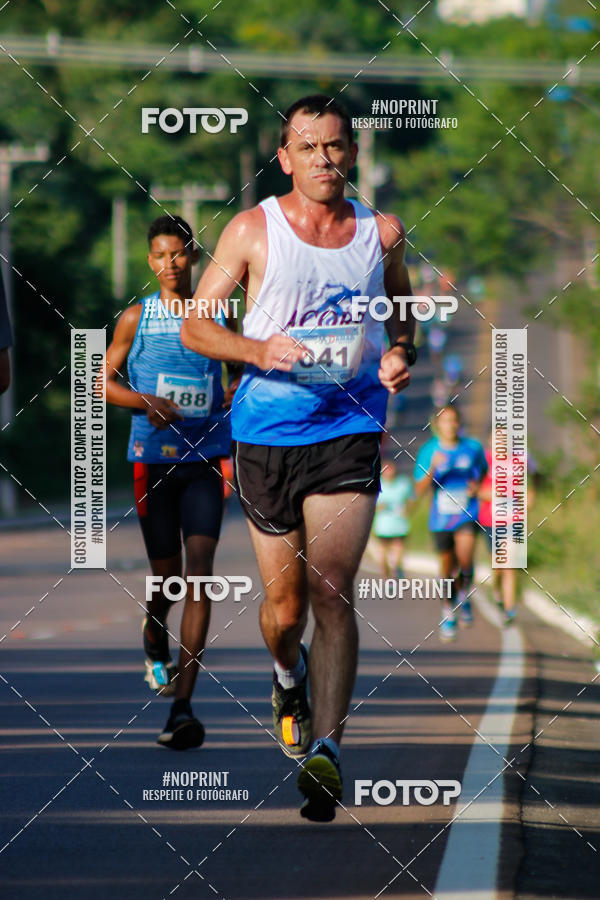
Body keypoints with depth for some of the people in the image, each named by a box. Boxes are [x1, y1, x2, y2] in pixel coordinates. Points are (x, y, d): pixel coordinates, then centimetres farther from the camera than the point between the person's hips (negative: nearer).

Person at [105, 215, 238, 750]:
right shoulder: (137, 318, 5)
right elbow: (103, 381, 6)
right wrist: (145, 401, -13)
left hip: (206, 462, 0)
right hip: (153, 460, 0)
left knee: (200, 570, -14)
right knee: (167, 574, 8)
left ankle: (182, 705, -19)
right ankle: (155, 649, 45)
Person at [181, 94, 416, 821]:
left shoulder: (382, 233, 5)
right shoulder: (253, 230, -1)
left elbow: (402, 305, 24)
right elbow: (193, 325, 1)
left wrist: (400, 354, 2)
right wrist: (256, 350, -17)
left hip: (350, 429, 0)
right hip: (267, 432, 0)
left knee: (332, 593, -16)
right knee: (285, 605, 8)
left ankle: (324, 748, -19)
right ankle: (288, 677, 43)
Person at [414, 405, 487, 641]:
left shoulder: (473, 448, -1)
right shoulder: (428, 451, -4)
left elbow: (483, 470, 20)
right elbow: (420, 490, -7)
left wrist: (476, 485, -1)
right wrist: (432, 468, -23)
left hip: (467, 514, -1)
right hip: (441, 518, 1)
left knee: (465, 560, -23)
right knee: (447, 567, 8)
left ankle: (464, 595, 6)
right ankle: (448, 614, 28)